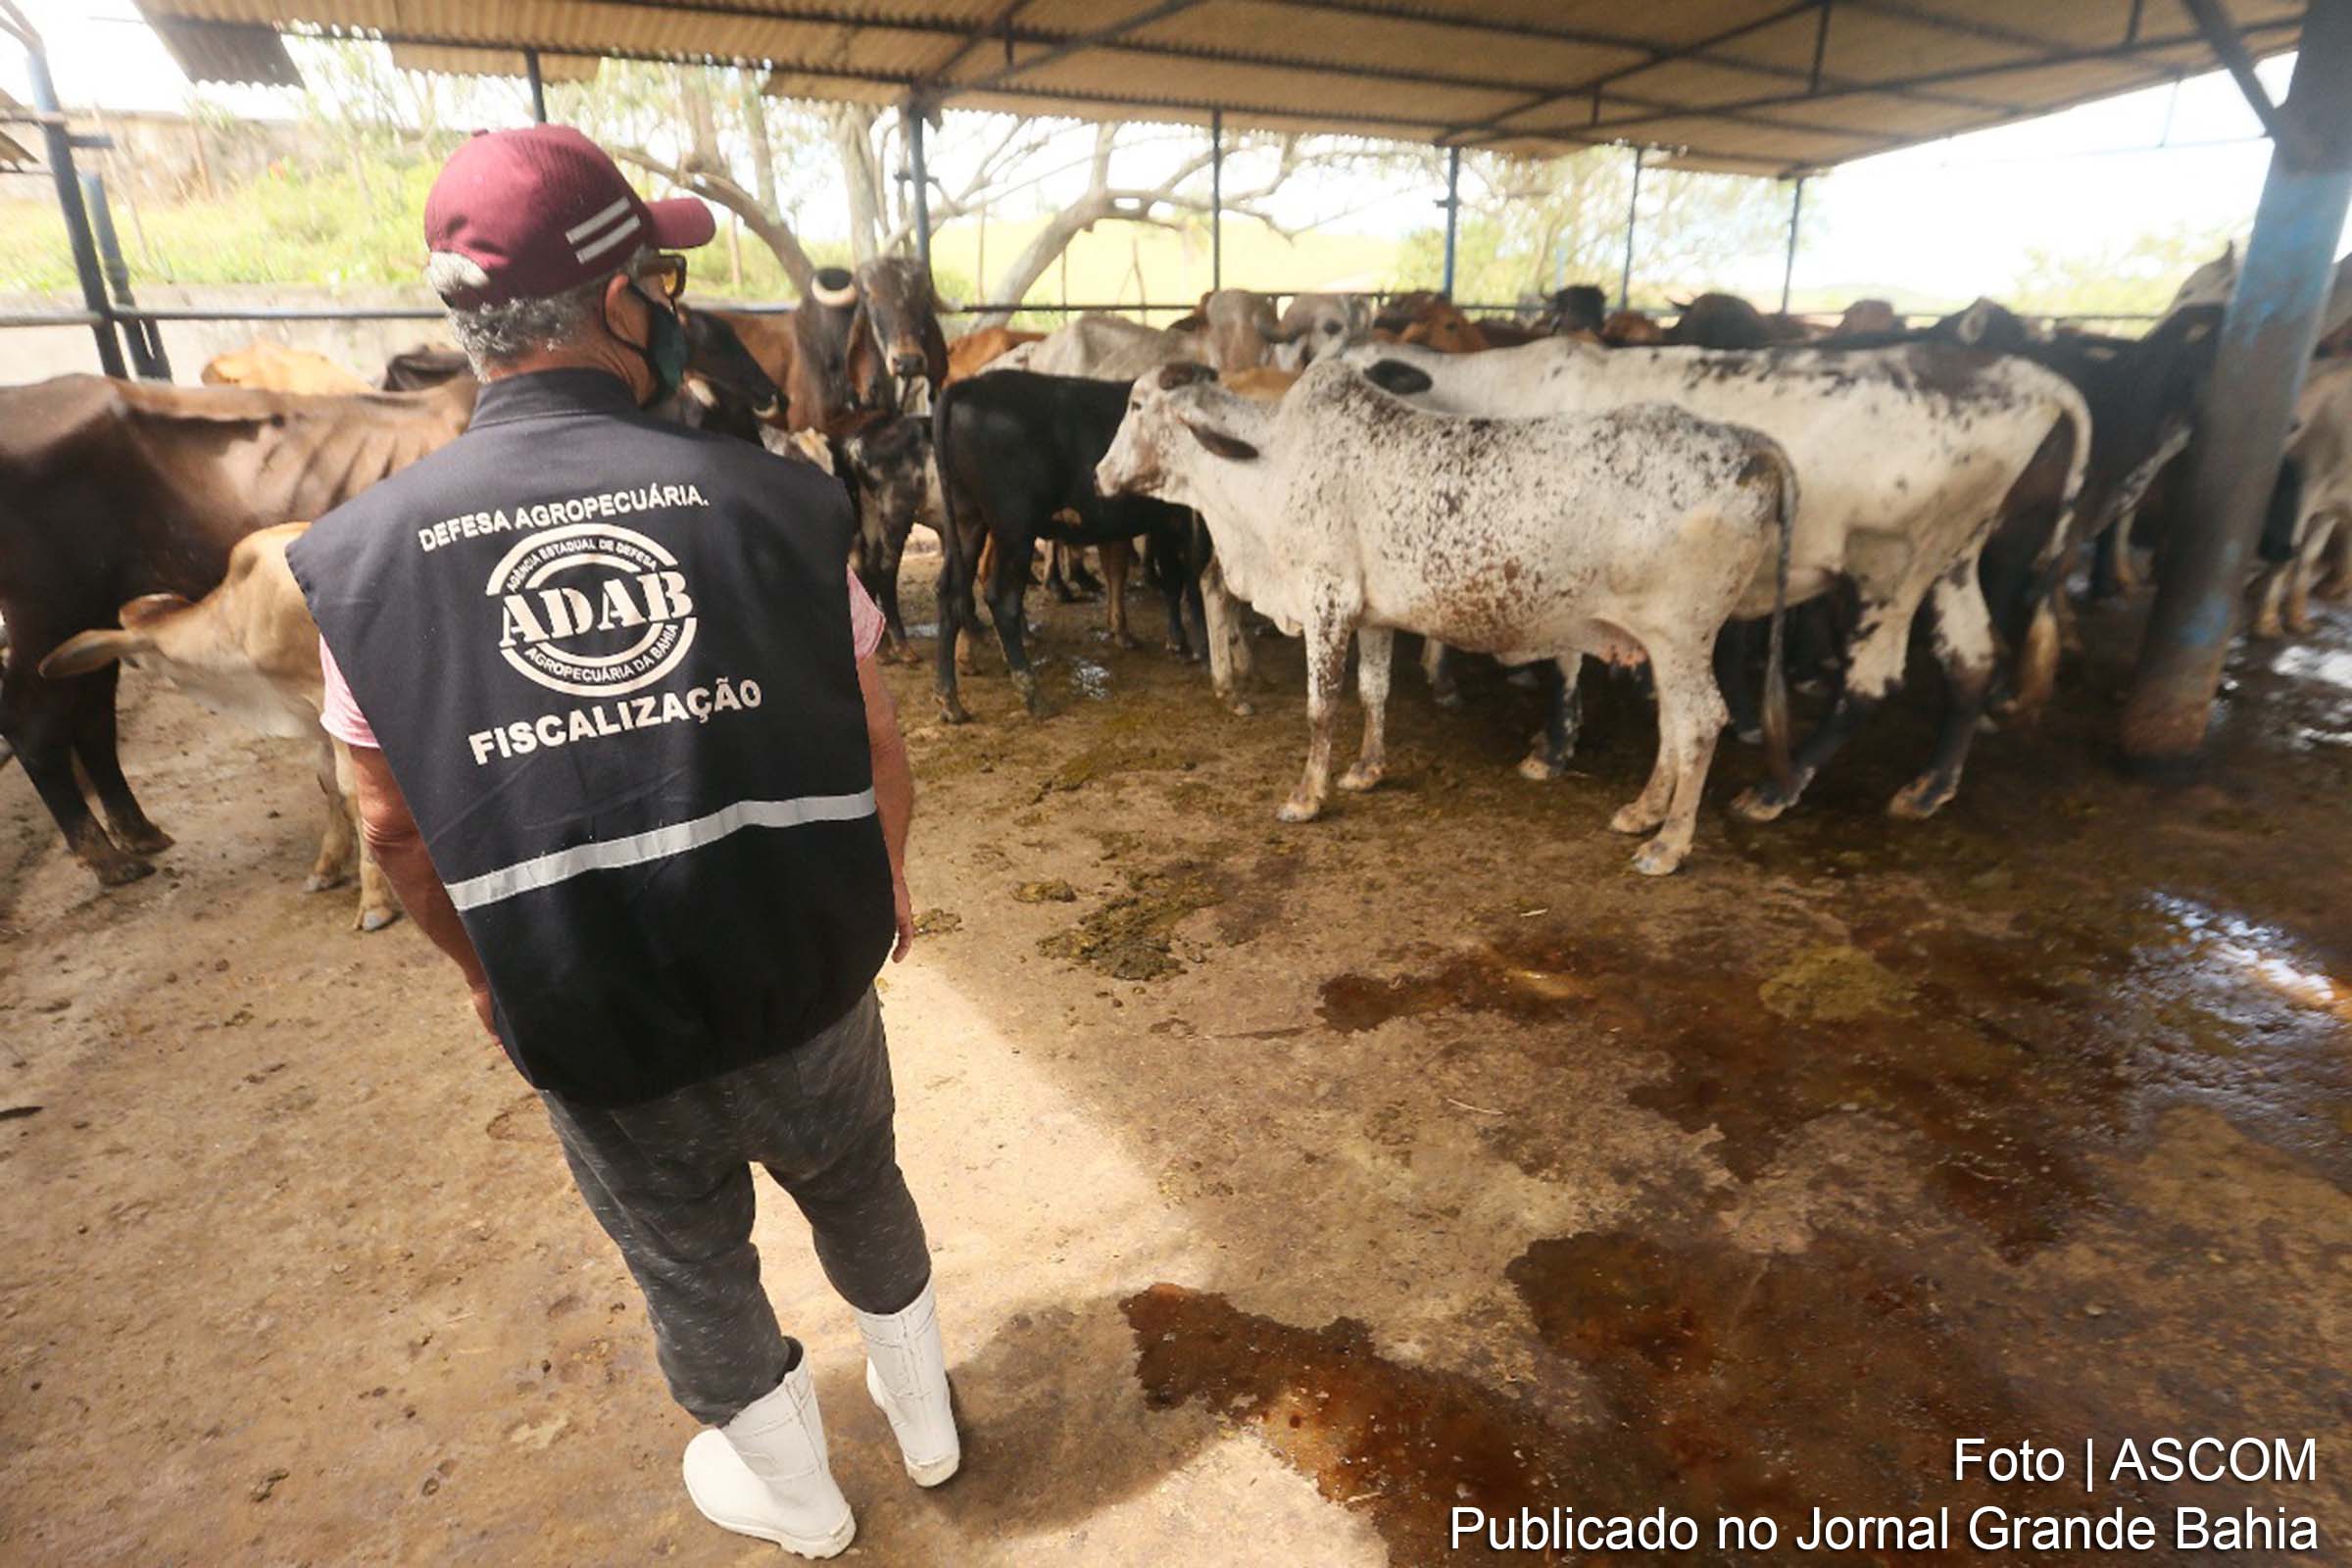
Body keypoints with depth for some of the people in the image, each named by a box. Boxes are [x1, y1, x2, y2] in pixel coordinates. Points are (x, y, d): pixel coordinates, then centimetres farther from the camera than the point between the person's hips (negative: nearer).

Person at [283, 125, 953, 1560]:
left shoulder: (361, 554, -9)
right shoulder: (772, 499, -14)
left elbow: (396, 823, 0)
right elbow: (877, 742, -6)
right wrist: (889, 877, 14)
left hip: (588, 1024, 1)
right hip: (813, 983, 0)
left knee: (693, 1274, 26)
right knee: (866, 1199, 28)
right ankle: (927, 1419, 54)